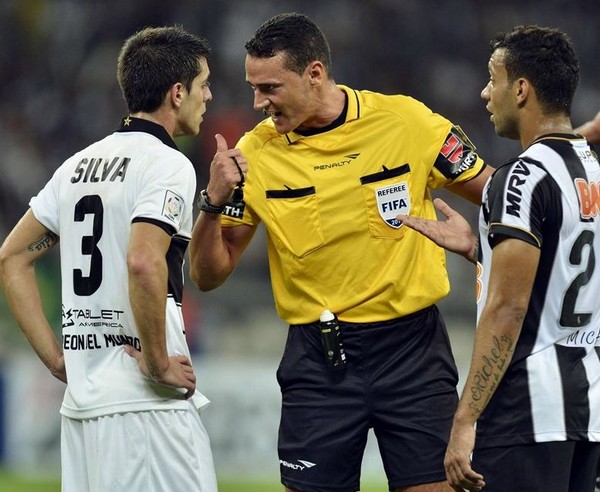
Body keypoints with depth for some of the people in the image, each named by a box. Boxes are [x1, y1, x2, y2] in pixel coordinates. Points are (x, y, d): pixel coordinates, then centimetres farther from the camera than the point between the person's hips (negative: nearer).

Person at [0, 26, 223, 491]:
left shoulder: (79, 164, 15)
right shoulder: (168, 164, -8)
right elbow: (143, 262, -24)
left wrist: (57, 358, 15)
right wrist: (159, 364, -15)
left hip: (80, 400, 8)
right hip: (145, 402, -8)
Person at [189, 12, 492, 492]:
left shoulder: (407, 121, -7)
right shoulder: (255, 154, -3)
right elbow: (209, 275, 1)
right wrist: (215, 202, -15)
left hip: (412, 344, -1)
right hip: (317, 358, 1)